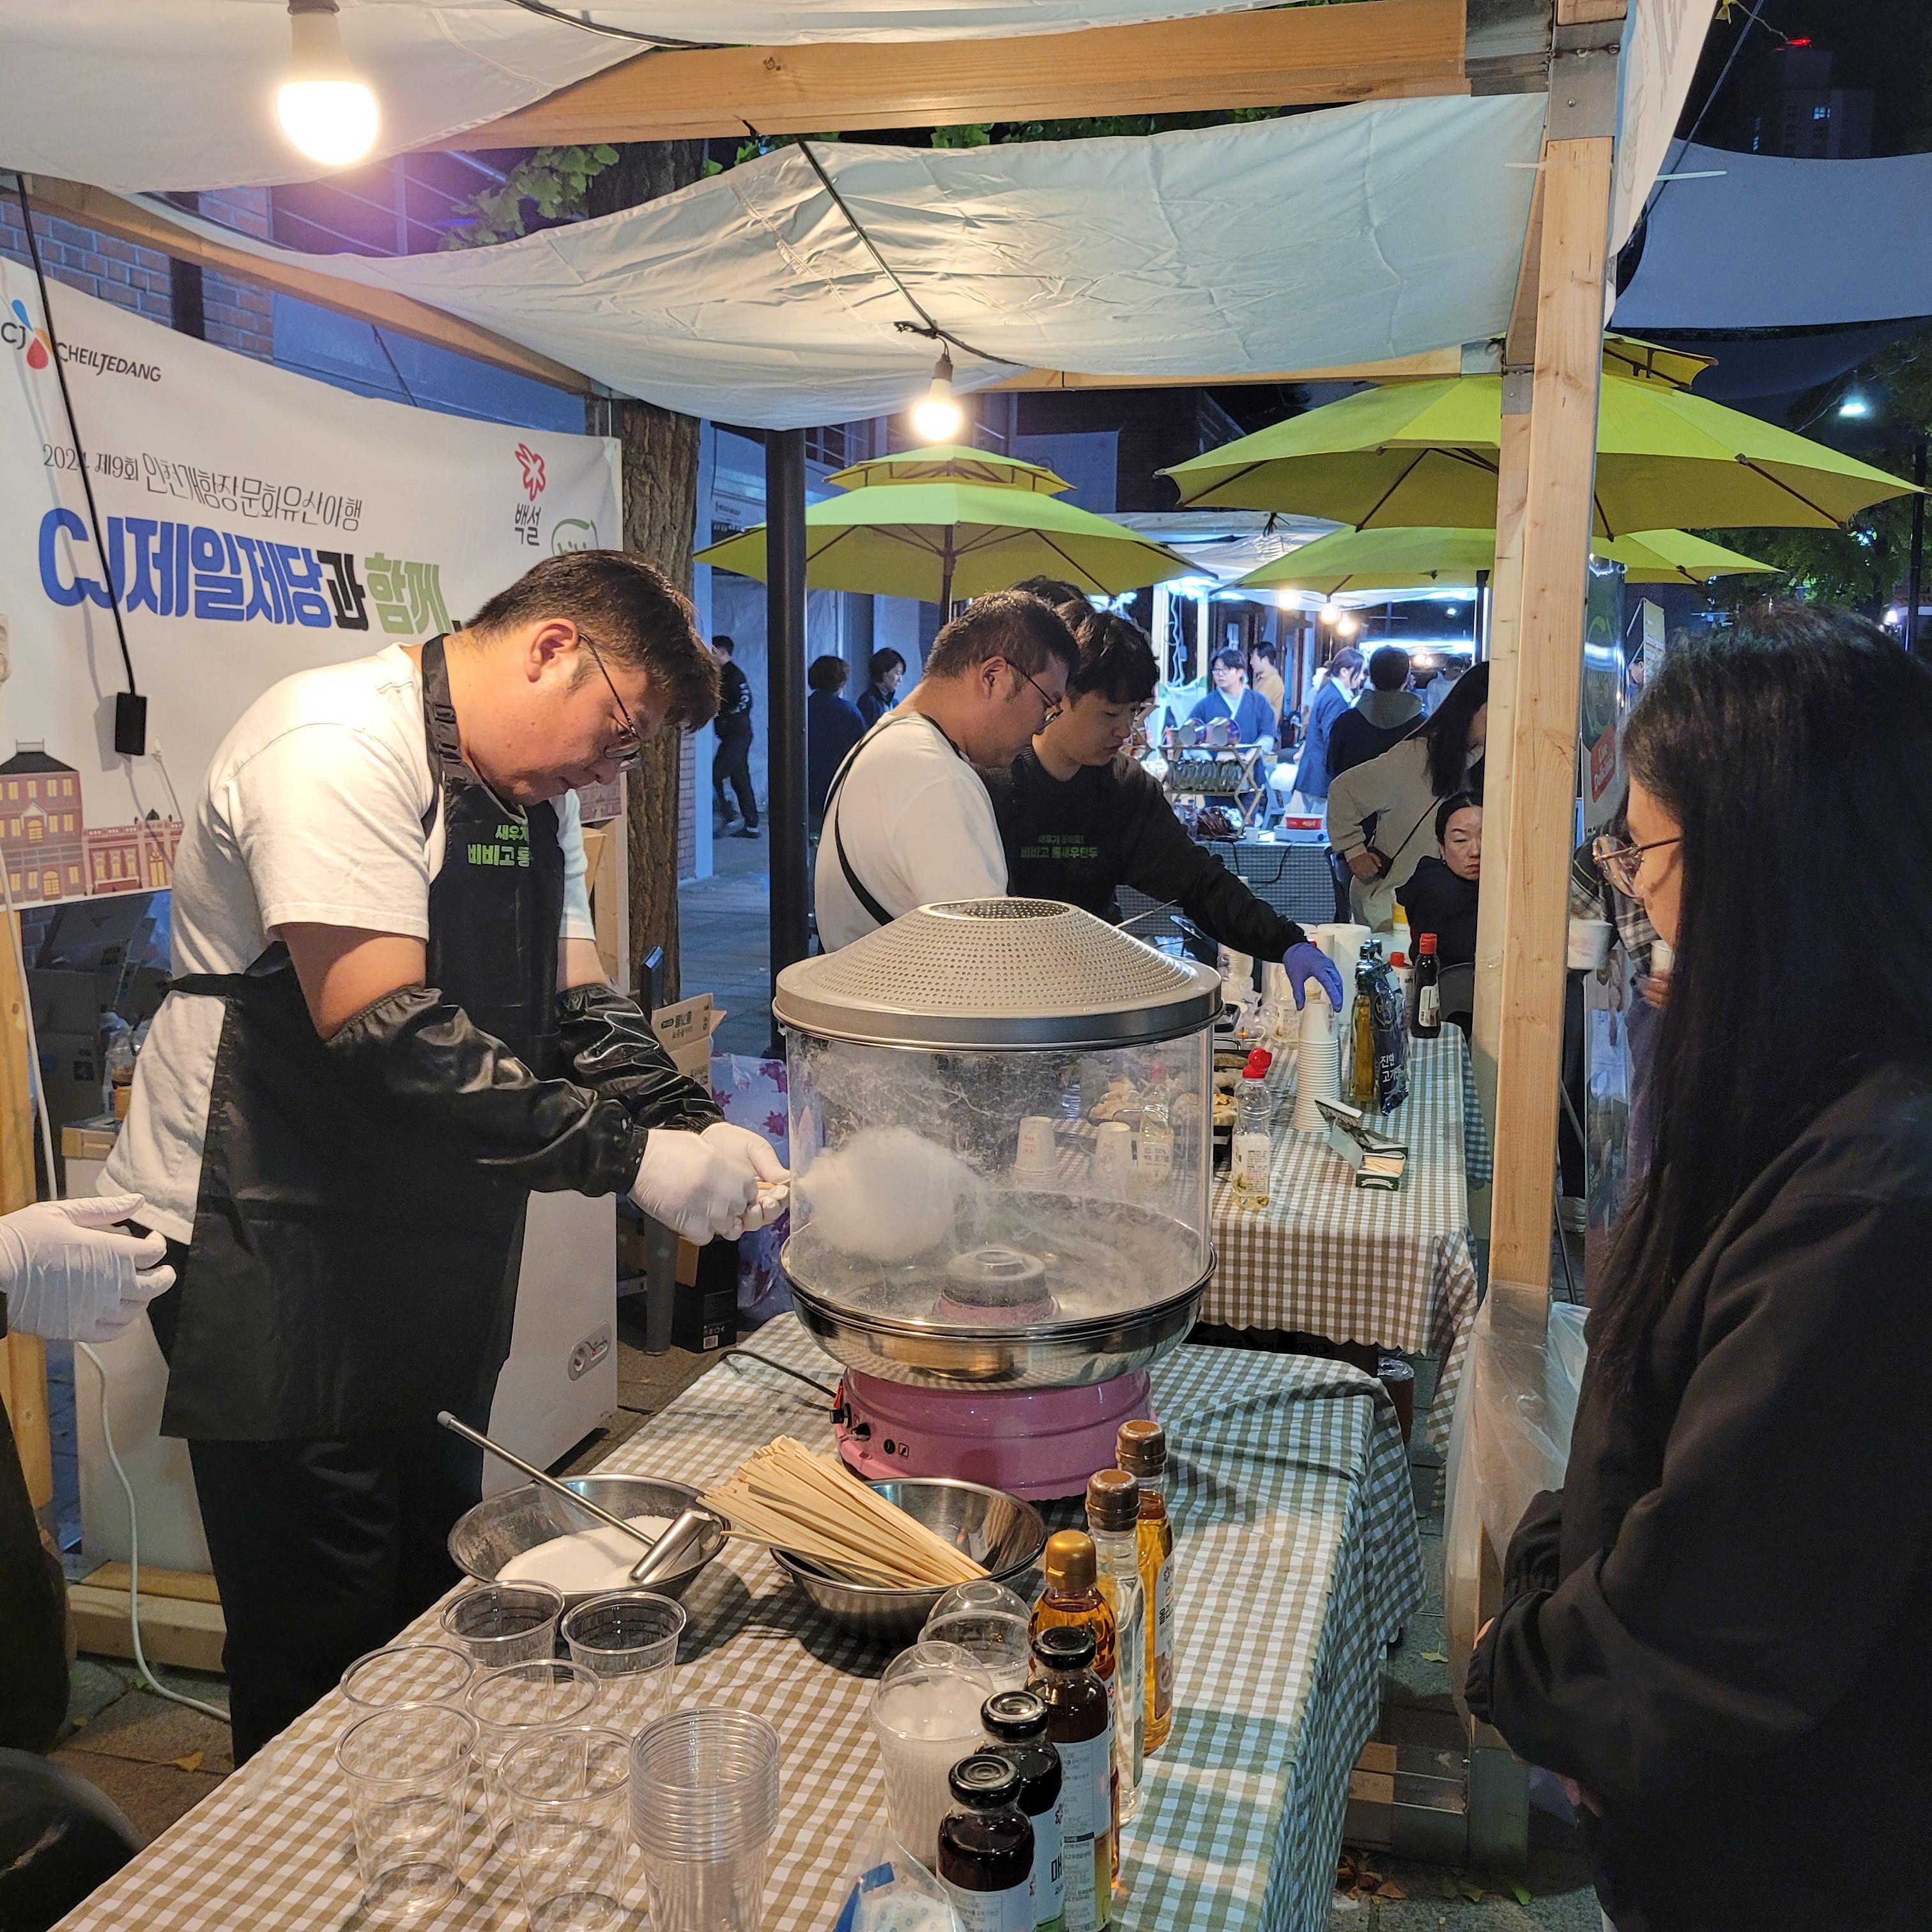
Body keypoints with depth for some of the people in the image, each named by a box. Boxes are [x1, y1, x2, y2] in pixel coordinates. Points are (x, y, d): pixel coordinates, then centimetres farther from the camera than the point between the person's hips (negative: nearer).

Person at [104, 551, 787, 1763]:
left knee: (440, 1614, 19)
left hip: (431, 1245, 9)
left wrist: (699, 1133, -10)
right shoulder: (339, 746, -21)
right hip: (271, 1259, -9)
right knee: (326, 1661, 2)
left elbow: (579, 1005, 7)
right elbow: (383, 1029, -30)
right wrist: (632, 1158, -29)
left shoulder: (534, 794, 10)